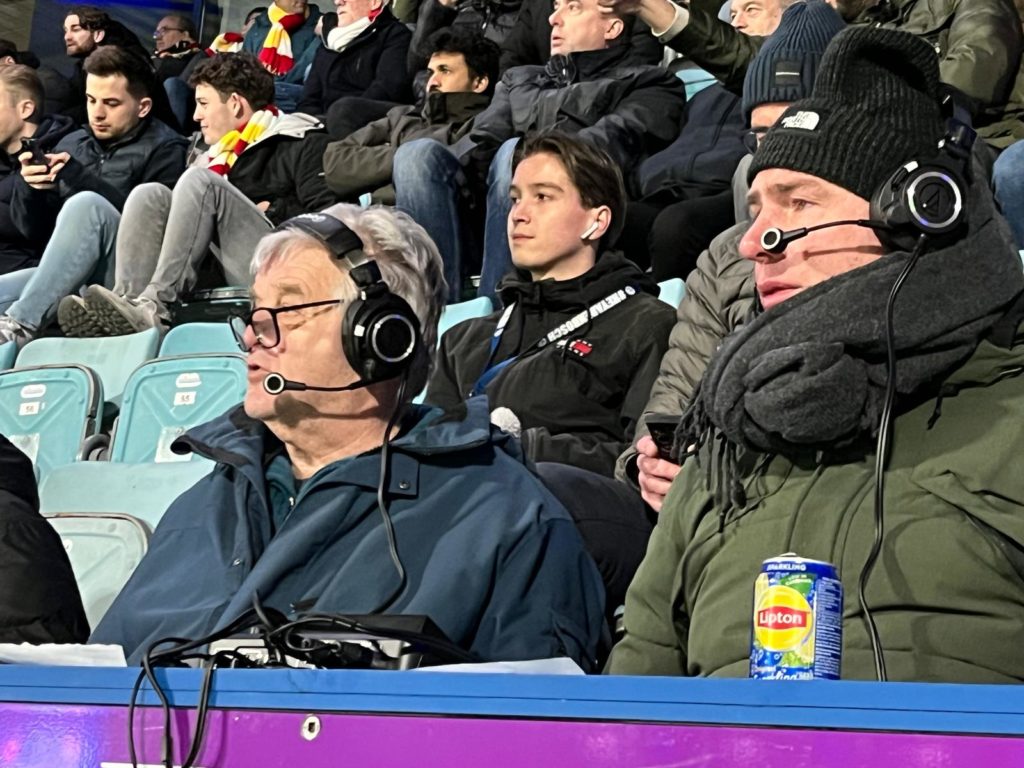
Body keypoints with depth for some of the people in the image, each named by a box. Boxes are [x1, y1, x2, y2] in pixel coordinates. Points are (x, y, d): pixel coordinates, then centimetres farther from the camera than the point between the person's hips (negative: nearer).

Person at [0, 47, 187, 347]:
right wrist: (28, 189, -3)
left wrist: (81, 178, -16)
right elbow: (35, 231, 19)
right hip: (61, 280, 6)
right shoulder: (72, 144, 20)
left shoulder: (165, 150, 2)